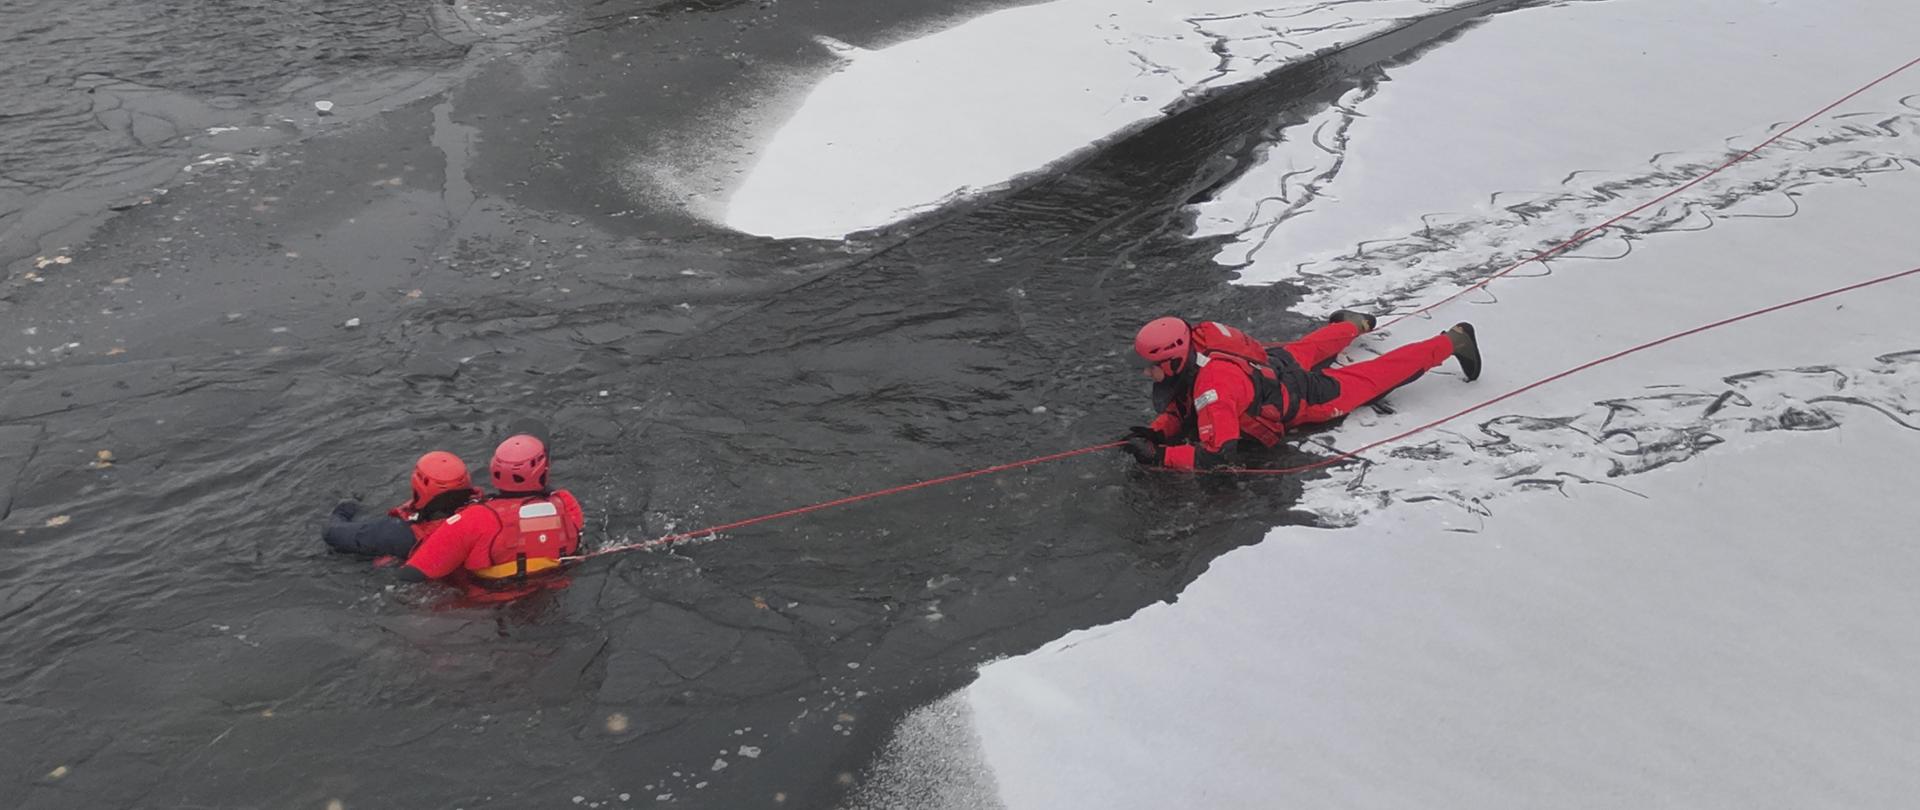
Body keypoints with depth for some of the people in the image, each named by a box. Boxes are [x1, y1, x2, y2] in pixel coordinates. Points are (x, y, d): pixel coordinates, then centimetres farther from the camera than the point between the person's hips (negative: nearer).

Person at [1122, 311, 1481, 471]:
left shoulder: (1212, 385, -42)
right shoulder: (1189, 351, -17)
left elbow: (1217, 453, -45)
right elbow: (1182, 409, -2)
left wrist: (1160, 456, -45)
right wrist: (1155, 432, -21)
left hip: (1308, 397, -6)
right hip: (1277, 363, 6)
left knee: (1379, 374, 12)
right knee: (1308, 349, 38)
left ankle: (1452, 341, 29)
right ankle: (1355, 324, 67)